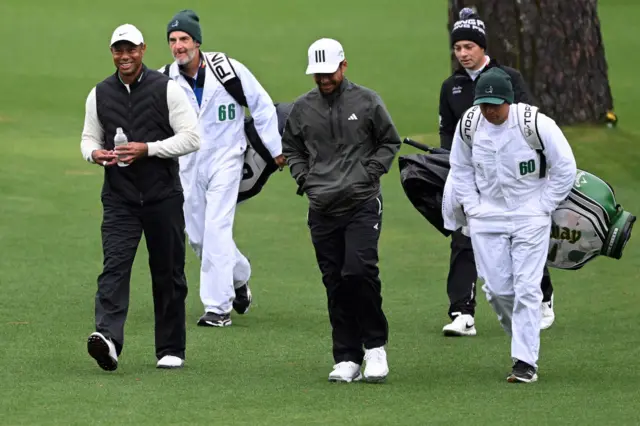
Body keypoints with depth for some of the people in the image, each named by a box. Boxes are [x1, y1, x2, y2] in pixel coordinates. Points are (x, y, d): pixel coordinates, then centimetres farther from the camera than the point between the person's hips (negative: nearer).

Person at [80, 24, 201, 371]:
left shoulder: (166, 89, -4)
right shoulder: (100, 94, 7)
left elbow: (191, 138, -6)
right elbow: (89, 137, 17)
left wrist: (146, 149, -17)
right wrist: (94, 153, -8)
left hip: (163, 197, -1)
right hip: (119, 198, 2)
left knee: (168, 274, 6)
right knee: (114, 266, -16)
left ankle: (171, 350, 16)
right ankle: (108, 339, -30)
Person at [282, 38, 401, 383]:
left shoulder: (366, 102, 1)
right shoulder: (303, 108, 9)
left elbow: (390, 141, 10)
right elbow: (290, 146, 23)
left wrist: (371, 171, -3)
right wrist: (303, 177, 8)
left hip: (362, 203, -3)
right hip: (322, 209, 3)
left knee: (359, 271, -19)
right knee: (335, 283, 4)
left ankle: (375, 345, -2)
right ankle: (347, 359, 9)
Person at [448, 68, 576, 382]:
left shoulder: (536, 124, -17)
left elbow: (565, 168, -6)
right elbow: (460, 168, 13)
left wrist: (542, 209, -6)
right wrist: (471, 207, 4)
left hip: (531, 217, -3)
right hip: (486, 218, 3)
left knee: (526, 288, -9)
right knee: (497, 288, 0)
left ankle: (526, 361, -7)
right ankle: (524, 341, 24)